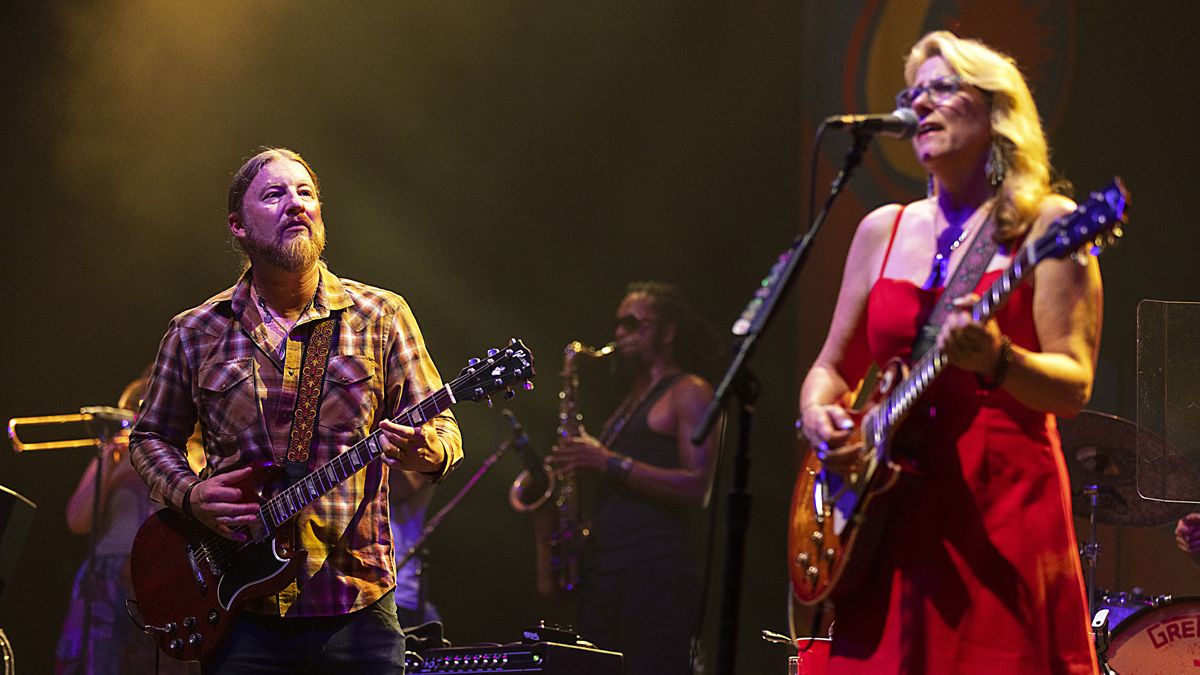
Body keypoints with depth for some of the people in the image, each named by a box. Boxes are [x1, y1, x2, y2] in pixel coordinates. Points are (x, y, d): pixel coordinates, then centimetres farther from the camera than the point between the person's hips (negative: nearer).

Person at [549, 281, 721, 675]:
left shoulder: (688, 393, -2)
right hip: (604, 575, 8)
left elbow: (696, 488, -14)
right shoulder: (632, 400, 25)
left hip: (657, 576, -8)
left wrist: (609, 463, -15)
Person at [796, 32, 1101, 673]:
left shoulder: (1044, 224, 0)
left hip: (1004, 512, -5)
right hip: (889, 511, 5)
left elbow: (1073, 386, -8)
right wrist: (819, 414, -1)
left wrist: (995, 361, -27)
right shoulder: (882, 231, 15)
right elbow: (832, 367, 21)